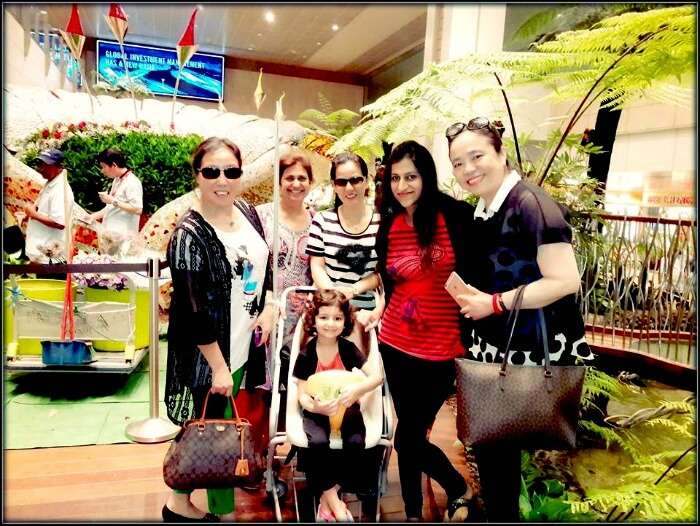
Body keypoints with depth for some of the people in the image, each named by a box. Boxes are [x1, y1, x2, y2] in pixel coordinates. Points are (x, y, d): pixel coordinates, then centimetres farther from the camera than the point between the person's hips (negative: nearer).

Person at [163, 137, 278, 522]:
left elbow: (263, 264, 15)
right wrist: (218, 365, -18)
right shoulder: (190, 235, -22)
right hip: (208, 353, -7)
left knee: (227, 423, 23)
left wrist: (268, 307, 1)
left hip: (244, 343, 8)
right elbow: (193, 310, -22)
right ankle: (179, 504, 32)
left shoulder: (247, 212, 0)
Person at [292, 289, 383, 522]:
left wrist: (357, 388, -30)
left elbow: (377, 376, -10)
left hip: (347, 408, 1)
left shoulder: (348, 348, -6)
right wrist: (316, 406, -28)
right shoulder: (306, 355, -7)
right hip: (317, 411, -1)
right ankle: (331, 498, -11)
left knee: (356, 444, -27)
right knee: (318, 443, -32)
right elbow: (302, 394, -5)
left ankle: (327, 494, -4)